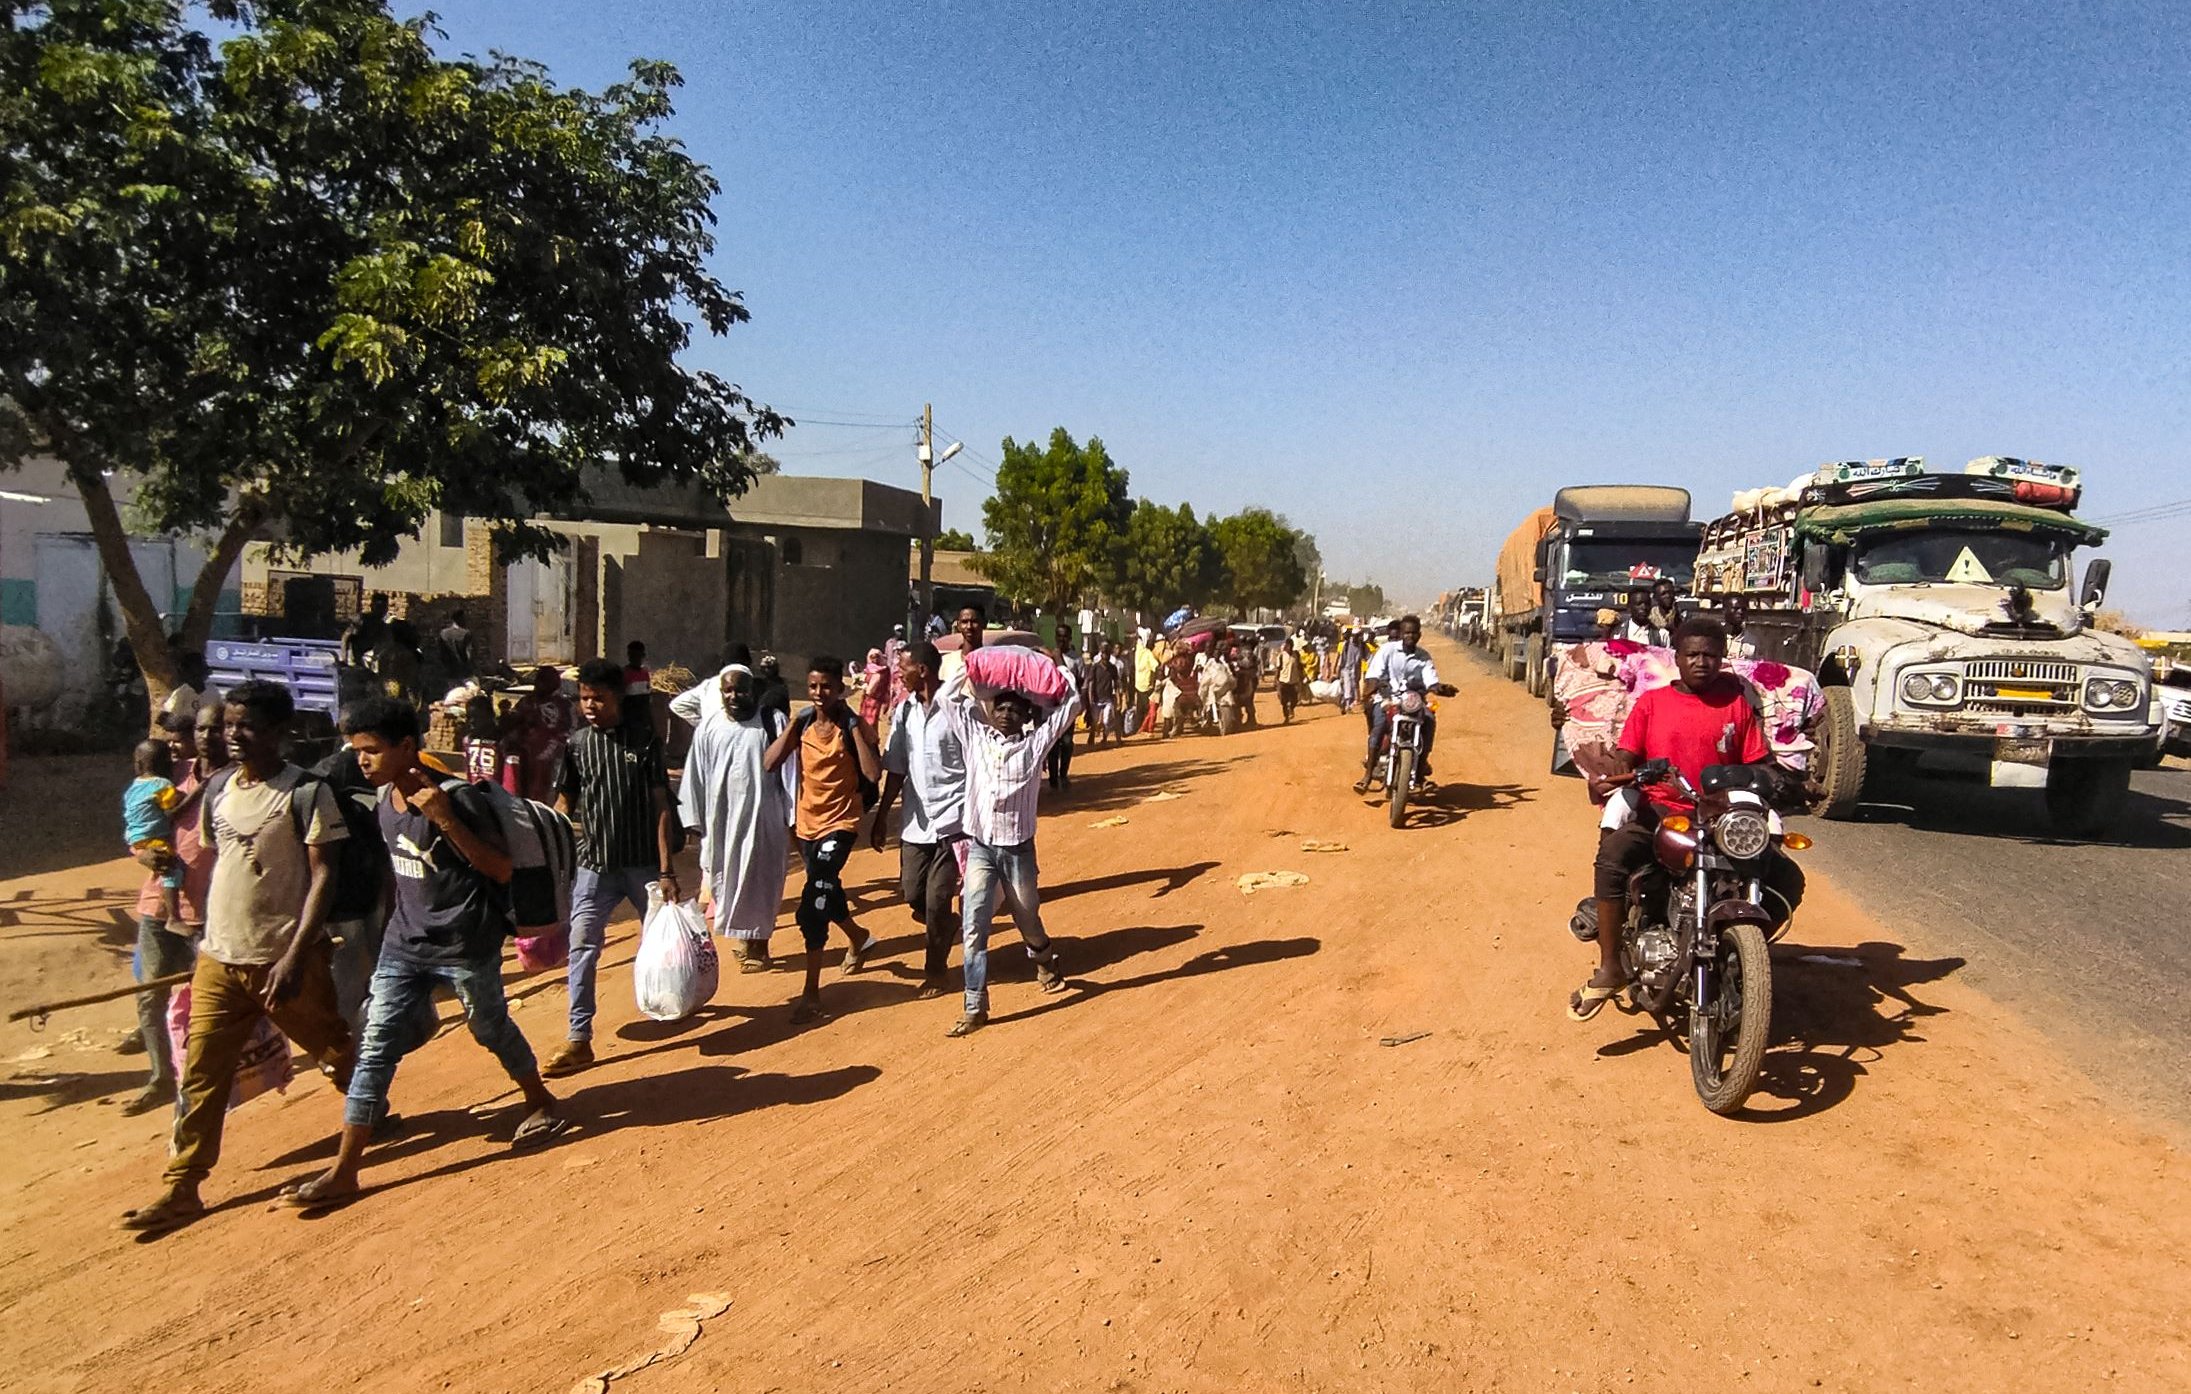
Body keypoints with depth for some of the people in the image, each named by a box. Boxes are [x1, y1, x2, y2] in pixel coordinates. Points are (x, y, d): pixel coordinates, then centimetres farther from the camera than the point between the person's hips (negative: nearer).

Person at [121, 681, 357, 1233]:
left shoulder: (305, 792, -12)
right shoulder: (217, 789, 7)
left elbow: (323, 876, -15)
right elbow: (215, 864, 17)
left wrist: (296, 956, -21)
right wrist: (209, 939, 16)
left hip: (283, 958, -5)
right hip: (218, 959, 5)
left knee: (335, 1051, 11)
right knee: (200, 1073, 5)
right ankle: (181, 1189, 14)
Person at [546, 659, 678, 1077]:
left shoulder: (644, 742, -5)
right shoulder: (576, 744, 1)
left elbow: (661, 807, -6)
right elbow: (564, 803, 8)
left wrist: (666, 871, -10)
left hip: (644, 863, -1)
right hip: (595, 865, 2)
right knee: (582, 946, -6)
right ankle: (579, 1039, 0)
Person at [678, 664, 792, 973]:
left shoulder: (773, 723, -4)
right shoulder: (709, 727, 3)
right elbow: (696, 775, 6)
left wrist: (792, 819, -7)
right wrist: (696, 820, 4)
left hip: (763, 819, -3)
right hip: (722, 820, 3)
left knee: (759, 883, 5)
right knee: (728, 881, 10)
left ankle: (757, 942, 18)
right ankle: (745, 939, 25)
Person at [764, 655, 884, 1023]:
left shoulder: (854, 725, -12)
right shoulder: (803, 723, 1)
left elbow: (873, 774, -26)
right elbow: (771, 762, -10)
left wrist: (854, 728, -23)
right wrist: (794, 723, -12)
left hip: (840, 823, -6)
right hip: (807, 822, 6)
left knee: (813, 905, -17)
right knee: (826, 894, 24)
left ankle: (812, 993, -9)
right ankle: (859, 938, 54)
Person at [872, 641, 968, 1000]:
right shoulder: (905, 710, 8)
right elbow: (896, 768, 13)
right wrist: (882, 815, 14)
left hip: (951, 819, -6)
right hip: (916, 819, 6)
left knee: (937, 900, -3)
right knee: (914, 897, 8)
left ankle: (935, 970, 17)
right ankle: (950, 929, 38)